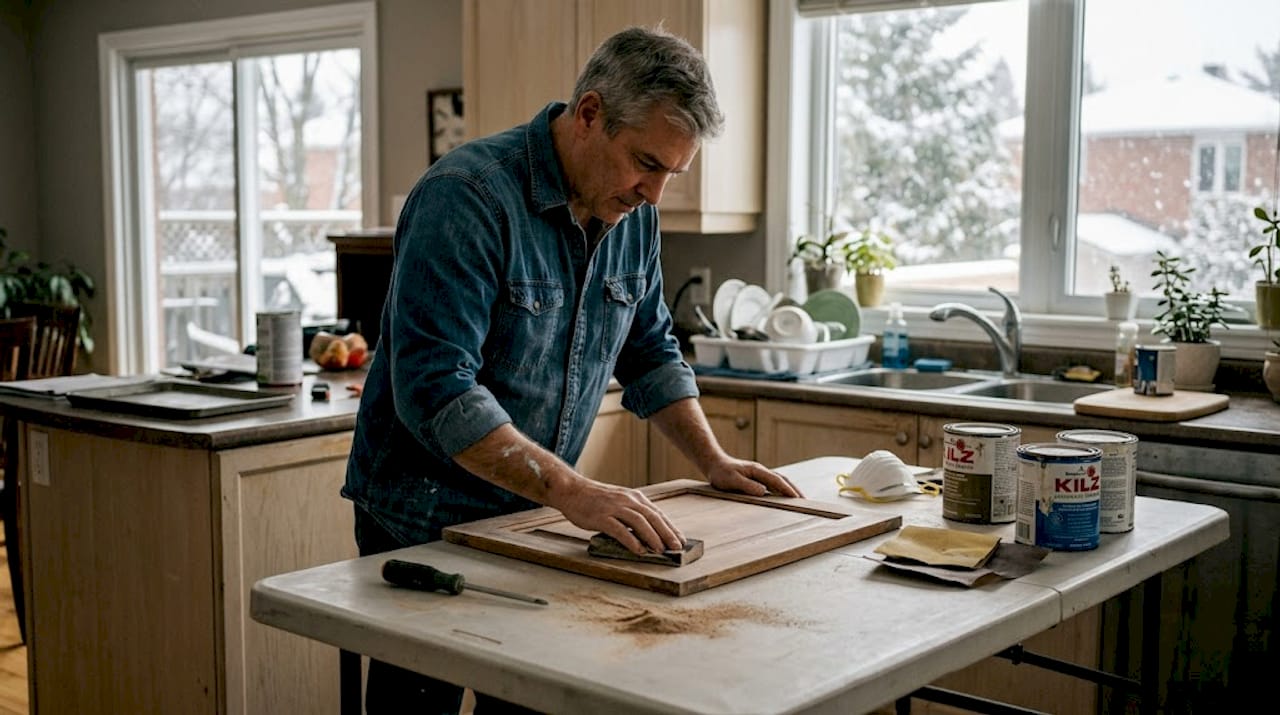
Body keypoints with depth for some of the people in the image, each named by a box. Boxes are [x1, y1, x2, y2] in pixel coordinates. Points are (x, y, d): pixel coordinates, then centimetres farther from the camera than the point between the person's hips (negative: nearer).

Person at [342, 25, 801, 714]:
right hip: (424, 522, -6)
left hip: (531, 518, 7)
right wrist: (572, 491, -35)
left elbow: (650, 351, 14)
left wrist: (713, 461, 5)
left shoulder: (632, 213, 1)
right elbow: (436, 391, -31)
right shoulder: (466, 197, -23)